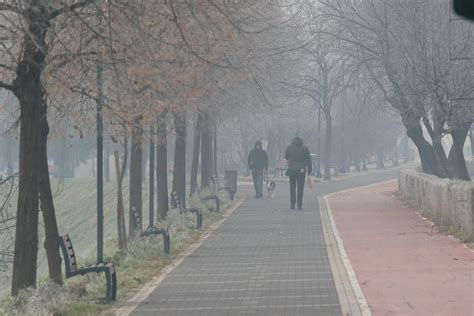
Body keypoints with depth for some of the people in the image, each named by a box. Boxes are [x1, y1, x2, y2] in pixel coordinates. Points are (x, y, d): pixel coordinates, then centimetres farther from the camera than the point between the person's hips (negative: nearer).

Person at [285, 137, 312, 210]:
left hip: (291, 170, 1)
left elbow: (286, 157, 17)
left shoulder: (289, 147, 3)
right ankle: (299, 205, -4)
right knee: (300, 188, 1)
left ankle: (292, 204, 8)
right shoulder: (304, 148, 1)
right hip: (301, 170, -1)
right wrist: (309, 170, 3)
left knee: (292, 188, 11)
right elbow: (308, 159, 0)